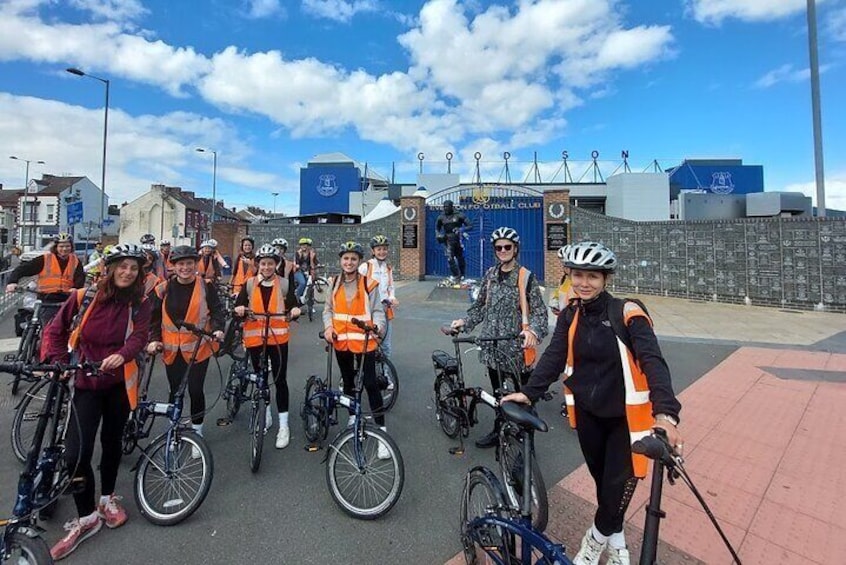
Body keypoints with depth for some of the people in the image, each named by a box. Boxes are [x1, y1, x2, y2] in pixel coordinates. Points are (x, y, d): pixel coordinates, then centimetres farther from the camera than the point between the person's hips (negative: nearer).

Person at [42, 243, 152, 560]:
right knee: (76, 453, -5)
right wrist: (58, 361, -6)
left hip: (119, 382, 0)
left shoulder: (139, 304, -4)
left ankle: (107, 498, 37)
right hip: (86, 383, 0)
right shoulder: (84, 297, -4)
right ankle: (86, 518, 15)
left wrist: (121, 355, -36)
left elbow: (139, 336, -16)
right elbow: (56, 330, 7)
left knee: (112, 441, 14)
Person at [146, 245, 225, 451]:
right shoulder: (164, 289, 2)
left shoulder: (206, 287, -6)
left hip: (198, 347, -3)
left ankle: (196, 433, 22)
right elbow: (155, 317, 9)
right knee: (175, 391, 15)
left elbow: (217, 310, -5)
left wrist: (218, 328, -21)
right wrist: (154, 339, -1)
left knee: (195, 390, 2)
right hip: (172, 349, 3)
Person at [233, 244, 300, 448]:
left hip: (277, 337, -2)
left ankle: (283, 425, 11)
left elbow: (291, 302, -4)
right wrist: (239, 308, -22)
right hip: (254, 337, 2)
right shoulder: (250, 283, 4)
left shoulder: (284, 283, 0)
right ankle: (266, 416, 36)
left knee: (280, 380, 0)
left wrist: (294, 310, -26)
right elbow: (239, 304, 1)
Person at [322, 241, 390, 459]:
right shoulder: (334, 284, 5)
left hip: (364, 341, -4)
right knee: (348, 382, 19)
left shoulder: (368, 284, -8)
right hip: (341, 342, 5)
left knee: (371, 384, -4)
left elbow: (377, 310, -5)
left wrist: (378, 325, -24)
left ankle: (381, 431, 5)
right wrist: (328, 327, -4)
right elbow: (328, 309, 12)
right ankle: (353, 418, 41)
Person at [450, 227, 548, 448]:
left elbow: (539, 311, -9)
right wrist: (464, 321, 0)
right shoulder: (490, 274, 7)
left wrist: (533, 331, -28)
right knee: (497, 392, 19)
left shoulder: (526, 276, -7)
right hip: (493, 345, 5)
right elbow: (480, 305, 14)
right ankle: (498, 430, 36)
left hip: (517, 347, -5)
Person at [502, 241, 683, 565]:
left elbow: (653, 361, -26)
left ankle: (597, 538, 33)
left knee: (619, 485, 2)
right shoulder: (570, 316, -4)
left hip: (625, 414, -3)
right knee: (602, 480, 18)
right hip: (588, 412, 4)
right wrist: (528, 393, -19)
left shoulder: (627, 314, -17)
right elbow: (554, 358, -7)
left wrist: (665, 414, -40)